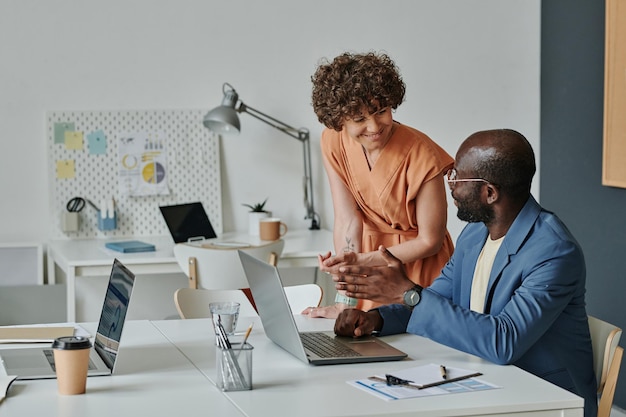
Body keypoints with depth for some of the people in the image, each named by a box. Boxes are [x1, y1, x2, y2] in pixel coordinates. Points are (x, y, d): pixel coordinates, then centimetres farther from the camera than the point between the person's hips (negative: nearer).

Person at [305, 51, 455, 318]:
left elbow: (430, 241, -16)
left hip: (417, 264, -3)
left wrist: (359, 260, -21)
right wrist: (345, 303, -18)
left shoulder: (421, 156, -25)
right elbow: (348, 221, -13)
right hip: (369, 273, 4)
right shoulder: (333, 142, -12)